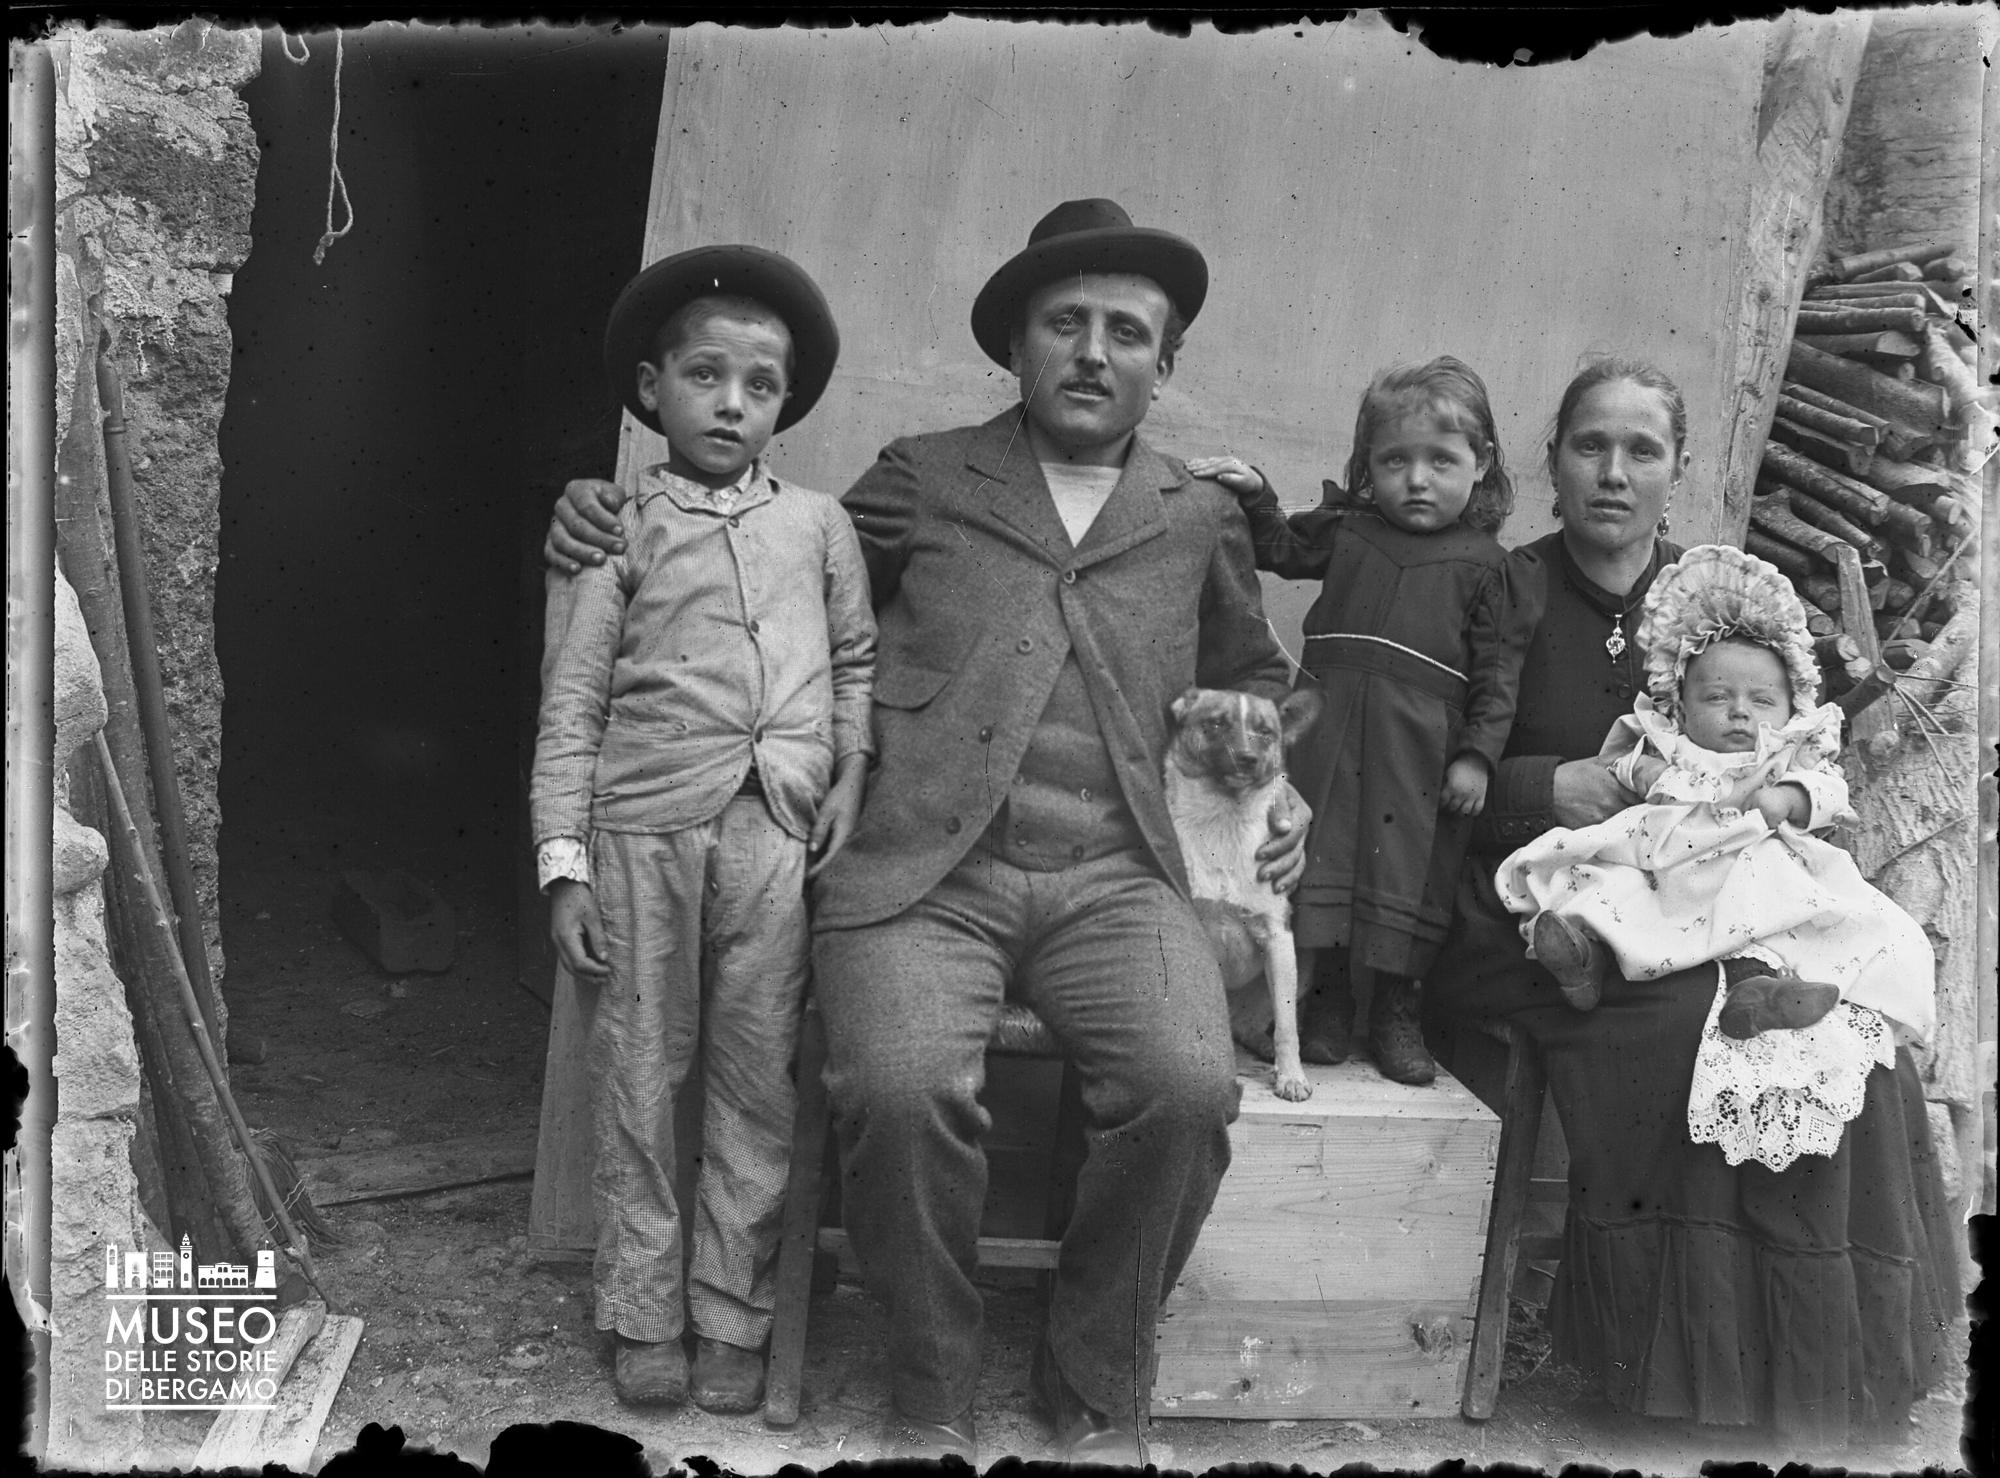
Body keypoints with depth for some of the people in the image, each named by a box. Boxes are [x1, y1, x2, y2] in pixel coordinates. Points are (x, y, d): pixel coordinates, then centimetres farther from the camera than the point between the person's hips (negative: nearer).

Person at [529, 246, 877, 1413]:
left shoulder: (818, 523, 11)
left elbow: (858, 659, 19)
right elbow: (573, 703, 3)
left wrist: (851, 773, 3)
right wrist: (565, 859, -2)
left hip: (778, 834, 1)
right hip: (646, 826, -1)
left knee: (757, 1078, 5)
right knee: (640, 1075, 6)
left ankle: (734, 1318, 18)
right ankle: (644, 1315, 20)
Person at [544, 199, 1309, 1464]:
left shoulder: (1201, 519, 19)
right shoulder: (920, 480, 14)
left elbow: (1254, 679, 34)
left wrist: (1278, 790, 15)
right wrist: (615, 524, 9)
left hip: (1115, 880, 2)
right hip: (923, 872, -1)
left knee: (1188, 1086, -26)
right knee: (905, 1087, -30)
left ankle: (1097, 1389, 1)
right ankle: (934, 1391, -1)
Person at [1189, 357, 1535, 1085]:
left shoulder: (1485, 564, 1)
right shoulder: (1345, 530, 8)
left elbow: (1498, 670, -1)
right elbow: (1281, 548, 15)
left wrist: (1477, 755, -9)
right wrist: (1254, 495, -3)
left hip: (1421, 751, -2)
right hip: (1329, 731, 2)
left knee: (1408, 869, 5)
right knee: (1324, 854, 5)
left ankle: (1397, 1011, 21)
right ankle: (1327, 998, 21)